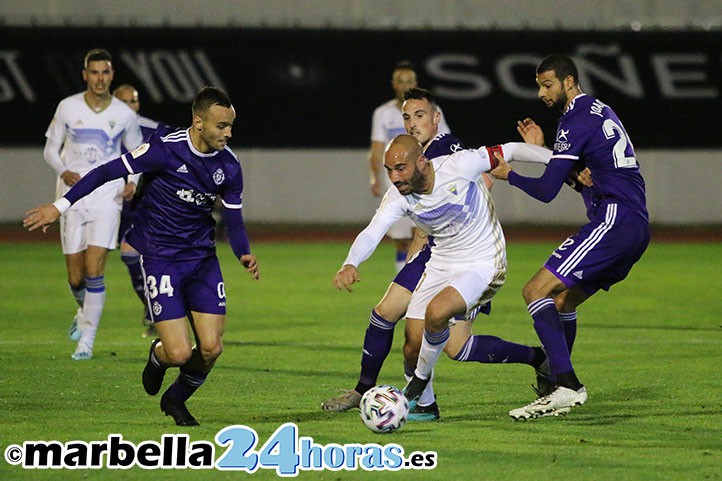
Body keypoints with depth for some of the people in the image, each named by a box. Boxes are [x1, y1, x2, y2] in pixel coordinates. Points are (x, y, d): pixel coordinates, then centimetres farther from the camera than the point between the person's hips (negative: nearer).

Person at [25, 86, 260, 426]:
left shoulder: (229, 165, -2)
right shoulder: (166, 148, -17)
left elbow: (234, 220, 8)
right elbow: (109, 171, -11)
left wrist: (244, 254, -13)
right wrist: (61, 205, -13)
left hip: (202, 257, 5)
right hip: (160, 257, -5)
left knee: (211, 349, -6)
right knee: (179, 353, -14)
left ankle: (176, 401, 25)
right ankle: (157, 357, 26)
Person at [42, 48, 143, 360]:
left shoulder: (124, 114, 1)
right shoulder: (68, 108, 0)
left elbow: (136, 153, 15)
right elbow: (51, 149, 8)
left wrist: (132, 182, -5)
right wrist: (63, 171, -13)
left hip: (107, 197, -1)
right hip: (72, 198, 1)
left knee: (94, 270, -15)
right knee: (76, 278, 2)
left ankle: (87, 339, -7)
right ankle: (84, 311, 37)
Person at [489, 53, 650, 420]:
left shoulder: (577, 121, -9)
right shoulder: (599, 111, 22)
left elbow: (547, 191, -10)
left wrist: (508, 175, 6)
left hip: (614, 220, -10)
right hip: (636, 227, 10)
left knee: (536, 291, -15)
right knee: (562, 300, 19)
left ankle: (567, 386, -24)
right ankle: (561, 388, 19)